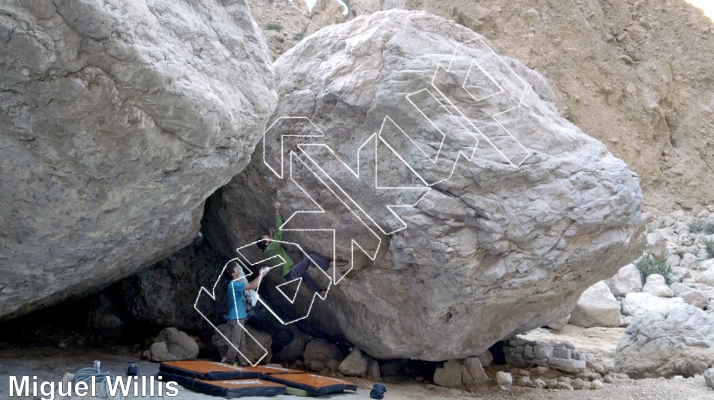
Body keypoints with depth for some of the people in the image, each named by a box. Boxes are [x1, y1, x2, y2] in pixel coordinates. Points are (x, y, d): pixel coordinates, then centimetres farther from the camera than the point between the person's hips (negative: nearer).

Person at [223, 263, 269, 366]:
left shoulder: (237, 284, 13)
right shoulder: (234, 284, -18)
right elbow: (253, 286, -20)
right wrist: (261, 275, -13)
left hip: (239, 317, 10)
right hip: (236, 318, -10)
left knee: (241, 342, 13)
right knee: (235, 342, -7)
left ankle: (243, 362, 18)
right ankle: (229, 363, -2)